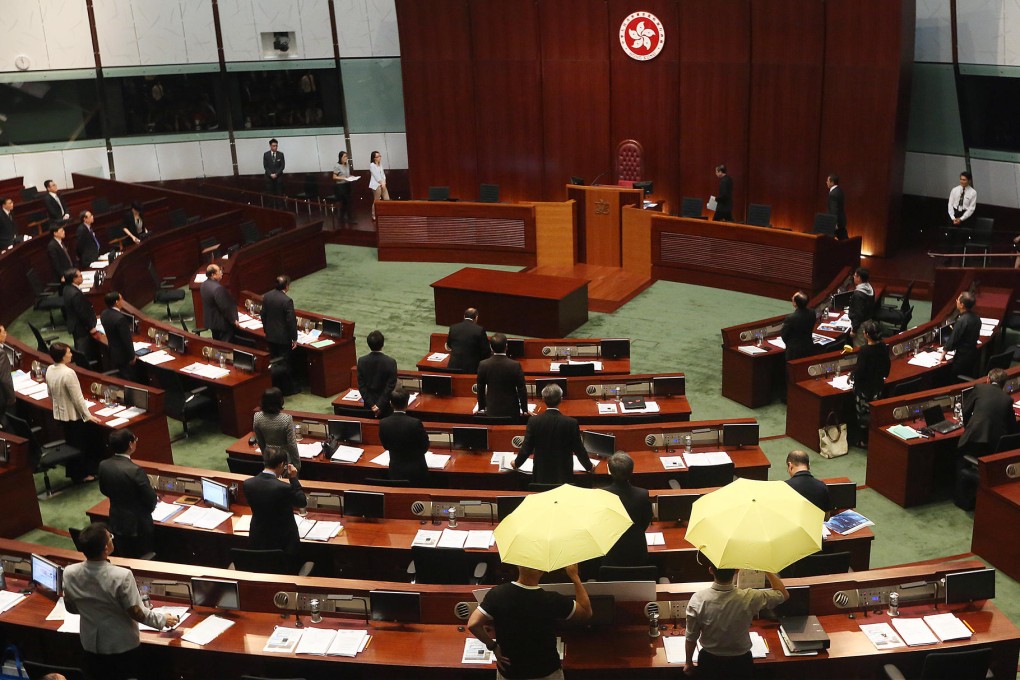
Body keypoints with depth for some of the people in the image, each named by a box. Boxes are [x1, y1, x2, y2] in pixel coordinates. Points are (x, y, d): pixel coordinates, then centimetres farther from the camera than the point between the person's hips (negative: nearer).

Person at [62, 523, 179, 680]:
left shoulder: (69, 573, -15)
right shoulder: (121, 576, -29)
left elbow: (71, 608, 1)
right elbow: (136, 613, -20)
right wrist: (163, 620, -3)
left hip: (91, 646, 4)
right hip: (122, 647, -4)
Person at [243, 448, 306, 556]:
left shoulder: (248, 483, -14)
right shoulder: (284, 488, -29)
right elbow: (303, 502, -11)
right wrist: (293, 478, -9)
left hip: (258, 540, 5)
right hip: (282, 542, -4)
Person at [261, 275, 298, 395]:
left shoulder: (266, 296, -1)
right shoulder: (287, 301, -22)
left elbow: (263, 315, 9)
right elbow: (291, 321, -19)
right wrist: (294, 338, -10)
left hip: (270, 336, 6)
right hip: (283, 337, -6)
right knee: (285, 363, 5)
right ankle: (287, 388, 14)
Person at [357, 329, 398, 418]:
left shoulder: (361, 361, -9)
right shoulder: (391, 362, -16)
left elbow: (361, 386, -7)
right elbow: (390, 387, -16)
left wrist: (371, 404, -5)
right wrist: (380, 405, -12)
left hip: (369, 403, 2)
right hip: (385, 403, -2)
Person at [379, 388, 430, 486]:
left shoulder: (383, 423, -12)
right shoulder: (415, 423, -22)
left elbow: (386, 446, 4)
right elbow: (425, 447, -8)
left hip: (395, 471, 3)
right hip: (416, 471, -3)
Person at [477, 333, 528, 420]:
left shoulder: (483, 365, -8)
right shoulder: (515, 365, -15)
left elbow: (480, 389, 3)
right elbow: (522, 389, -7)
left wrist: (481, 408, 17)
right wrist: (524, 409, 6)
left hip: (492, 410, 2)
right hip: (511, 410, -2)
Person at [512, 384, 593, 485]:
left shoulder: (533, 421, -11)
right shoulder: (571, 423, -14)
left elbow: (526, 448, -5)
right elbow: (579, 450, -5)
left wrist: (517, 463, 15)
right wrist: (589, 467, 13)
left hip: (541, 475, 1)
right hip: (564, 475, -1)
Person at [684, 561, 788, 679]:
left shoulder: (697, 599, -24)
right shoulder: (749, 598, -26)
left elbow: (691, 637, -11)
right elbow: (783, 594, -8)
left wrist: (688, 663, 5)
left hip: (709, 661, 1)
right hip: (740, 663, 0)